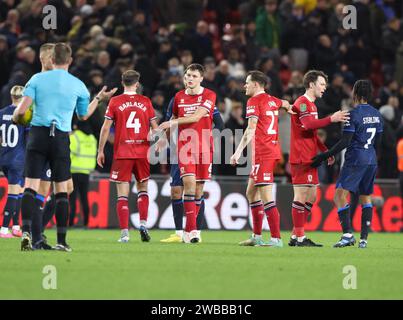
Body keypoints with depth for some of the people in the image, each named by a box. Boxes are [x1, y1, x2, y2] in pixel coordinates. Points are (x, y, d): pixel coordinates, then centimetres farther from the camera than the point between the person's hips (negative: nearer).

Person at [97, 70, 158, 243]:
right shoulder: (145, 102, 4)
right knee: (142, 188, 17)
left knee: (122, 194, 0)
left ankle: (124, 232, -7)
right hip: (143, 152, 2)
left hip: (122, 153, -2)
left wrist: (100, 150, 5)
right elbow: (155, 127, 7)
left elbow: (106, 128, -2)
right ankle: (143, 224, 1)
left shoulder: (115, 102, -1)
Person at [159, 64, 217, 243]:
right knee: (189, 183, -15)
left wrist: (172, 123, -17)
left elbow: (196, 117, -15)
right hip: (184, 146, 1)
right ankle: (192, 230, -18)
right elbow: (174, 118, 24)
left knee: (199, 188, 3)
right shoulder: (179, 97, 9)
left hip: (204, 146, -1)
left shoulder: (209, 95, -2)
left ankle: (189, 230, 15)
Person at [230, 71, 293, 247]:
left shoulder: (254, 101, -9)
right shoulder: (272, 100, 14)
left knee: (266, 197, -10)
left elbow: (251, 130, -19)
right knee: (251, 193, 16)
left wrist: (239, 151, -21)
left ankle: (276, 238, -14)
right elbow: (285, 104, 36)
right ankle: (256, 236, 18)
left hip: (263, 153, -9)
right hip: (272, 151, 9)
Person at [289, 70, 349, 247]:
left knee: (311, 197, 11)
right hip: (301, 158, -10)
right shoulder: (302, 103, -10)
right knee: (301, 196, -9)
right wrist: (331, 119, -30)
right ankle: (299, 237, -8)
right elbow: (308, 124, -27)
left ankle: (296, 236, 14)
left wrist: (326, 151, 23)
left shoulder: (311, 105, 22)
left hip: (309, 158, 10)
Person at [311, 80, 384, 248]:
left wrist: (325, 156, -11)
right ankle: (364, 239, 9)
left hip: (355, 161, -7)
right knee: (366, 198, 13)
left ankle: (348, 234, -21)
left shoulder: (353, 114, -12)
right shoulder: (377, 115, 10)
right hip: (371, 161, 7)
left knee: (340, 195, -8)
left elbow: (345, 142, -16)